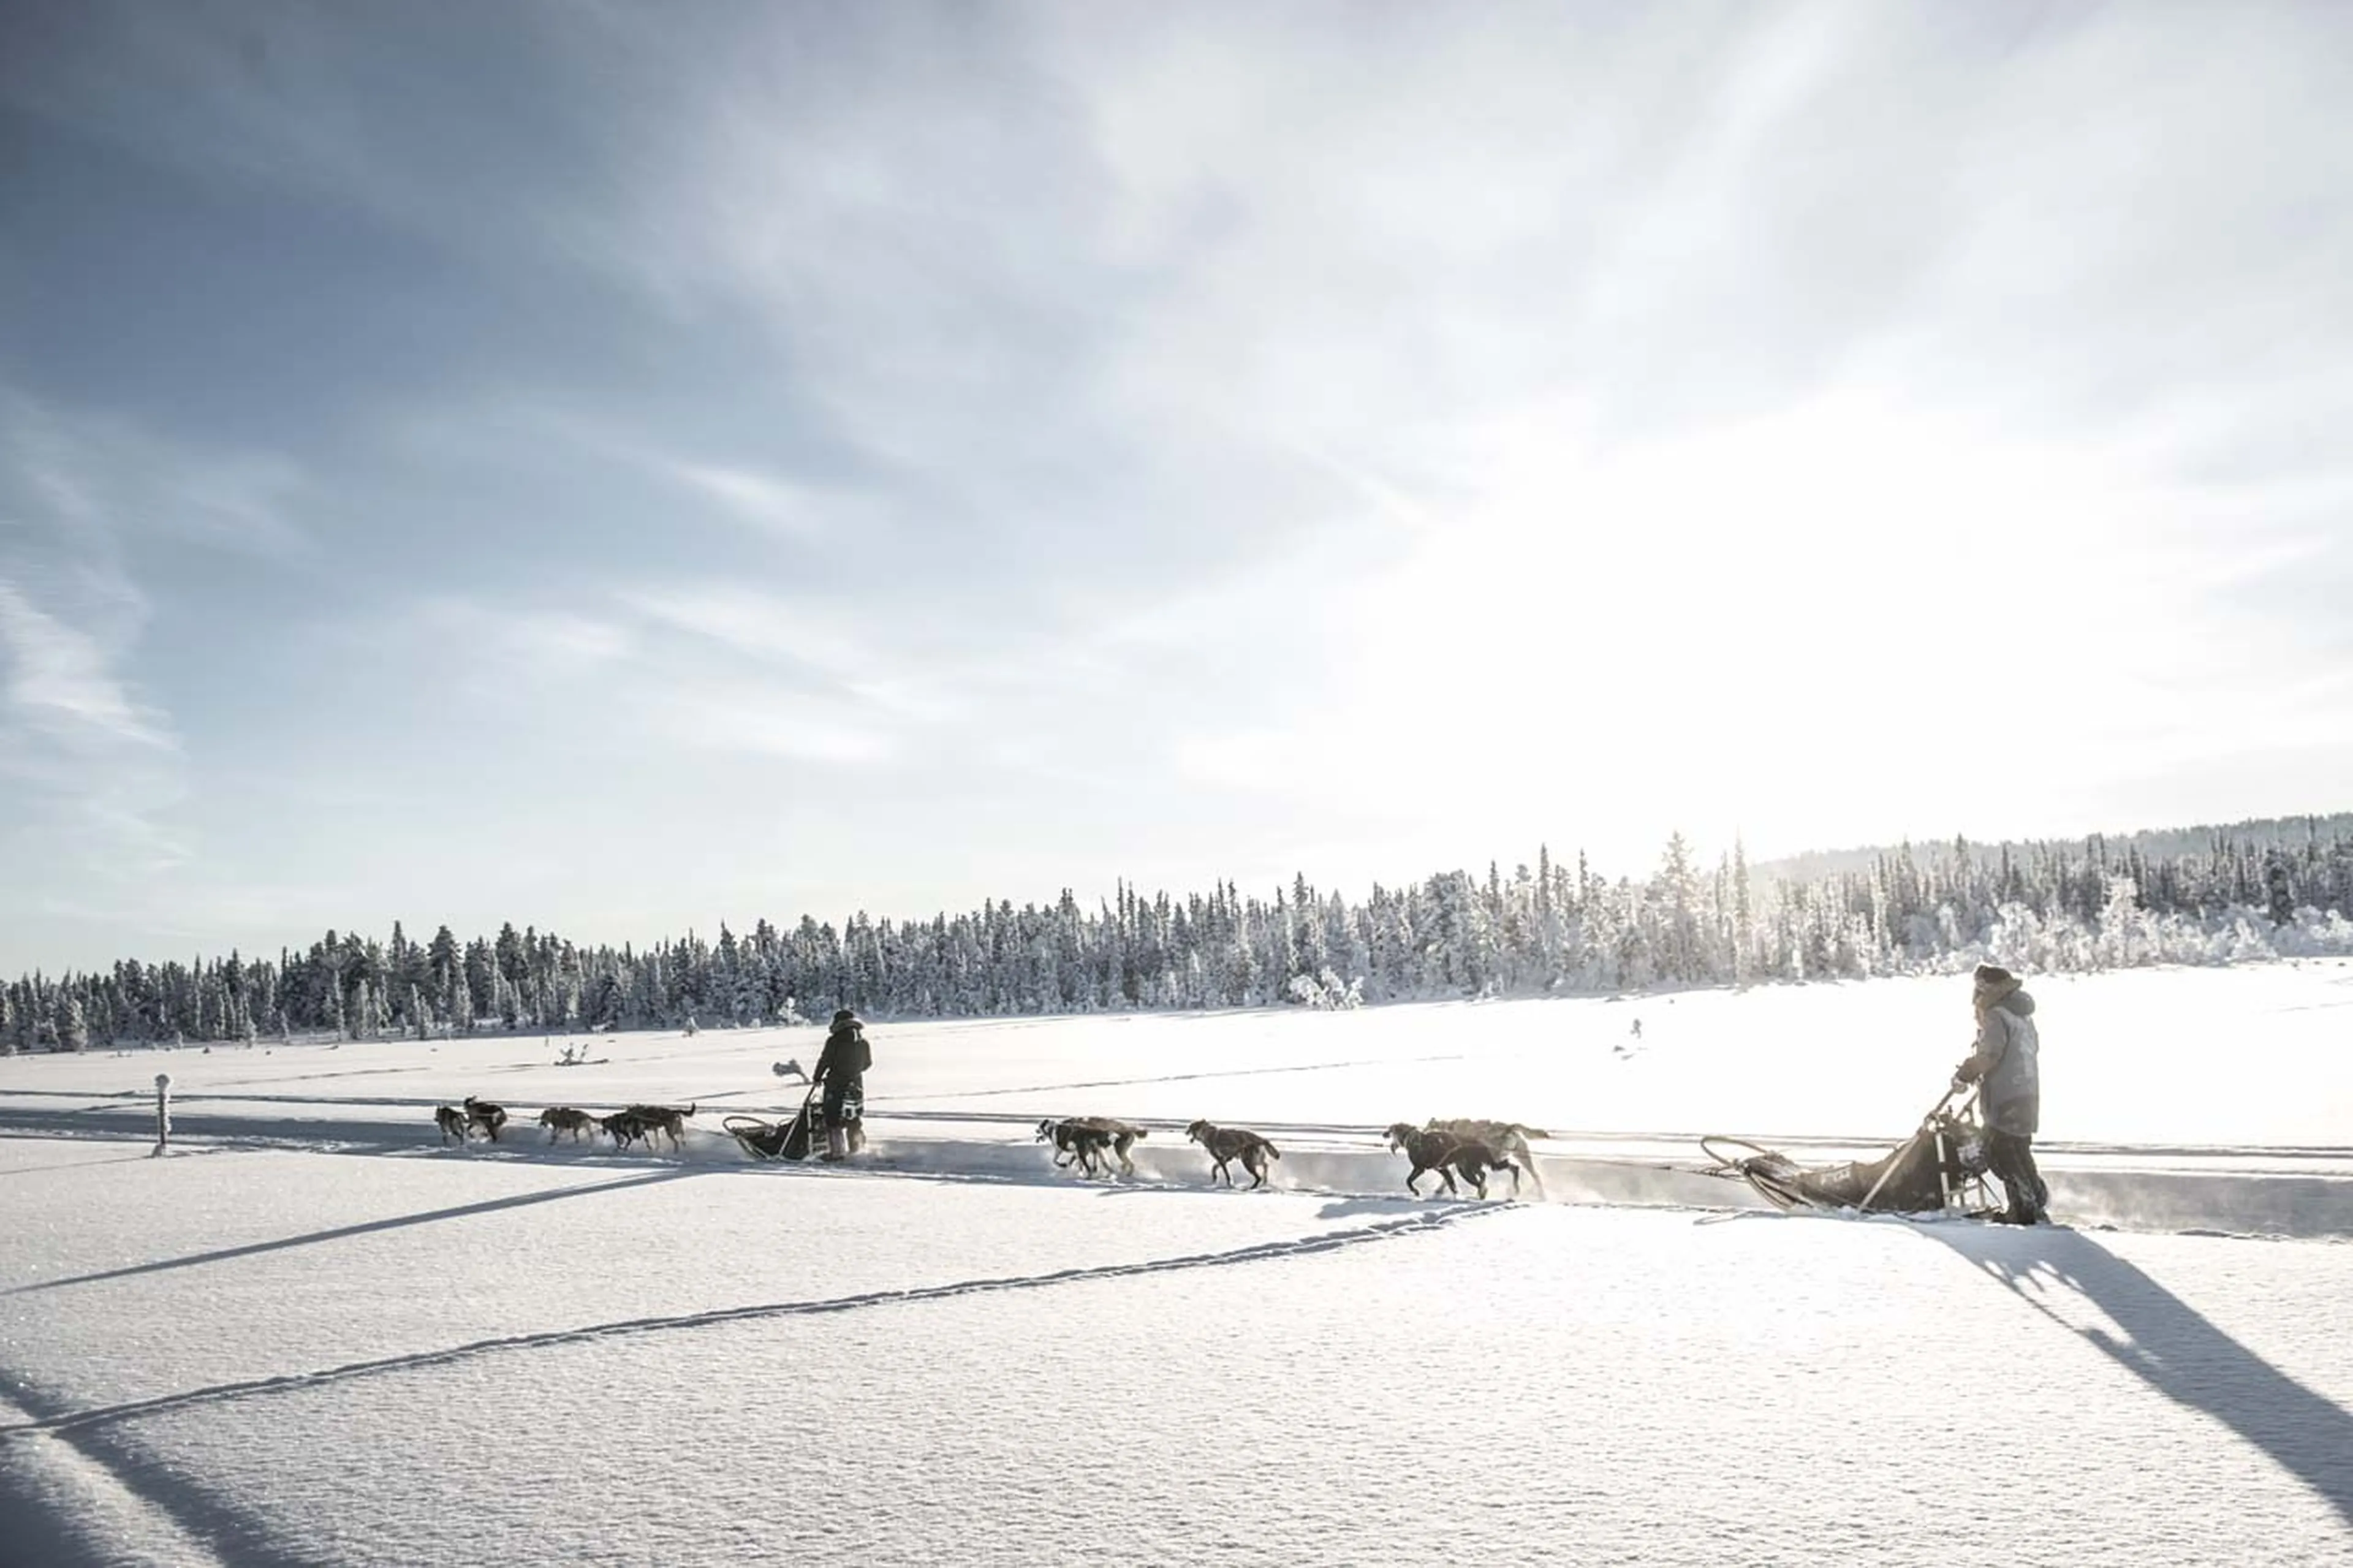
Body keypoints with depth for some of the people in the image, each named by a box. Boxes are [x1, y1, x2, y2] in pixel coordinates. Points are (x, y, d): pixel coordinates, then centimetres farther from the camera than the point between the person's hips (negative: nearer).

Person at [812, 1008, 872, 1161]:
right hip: (857, 1085, 6)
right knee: (855, 1120, 20)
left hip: (836, 1085, -5)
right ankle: (857, 1148, 25)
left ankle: (837, 1151, 0)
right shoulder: (864, 1043, 5)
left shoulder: (834, 1041, -11)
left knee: (833, 1120, 2)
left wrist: (817, 1077, 7)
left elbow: (824, 1061, -8)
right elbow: (868, 1063, 14)